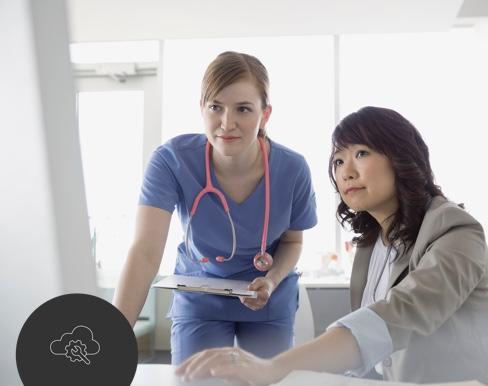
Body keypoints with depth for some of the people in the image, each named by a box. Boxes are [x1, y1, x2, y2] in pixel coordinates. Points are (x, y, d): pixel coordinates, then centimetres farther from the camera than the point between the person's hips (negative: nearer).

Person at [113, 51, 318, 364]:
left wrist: (272, 280, -23)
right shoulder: (171, 160, -26)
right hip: (199, 299, -1)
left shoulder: (292, 169, -21)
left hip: (270, 302, 2)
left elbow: (292, 240, -2)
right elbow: (145, 253, -33)